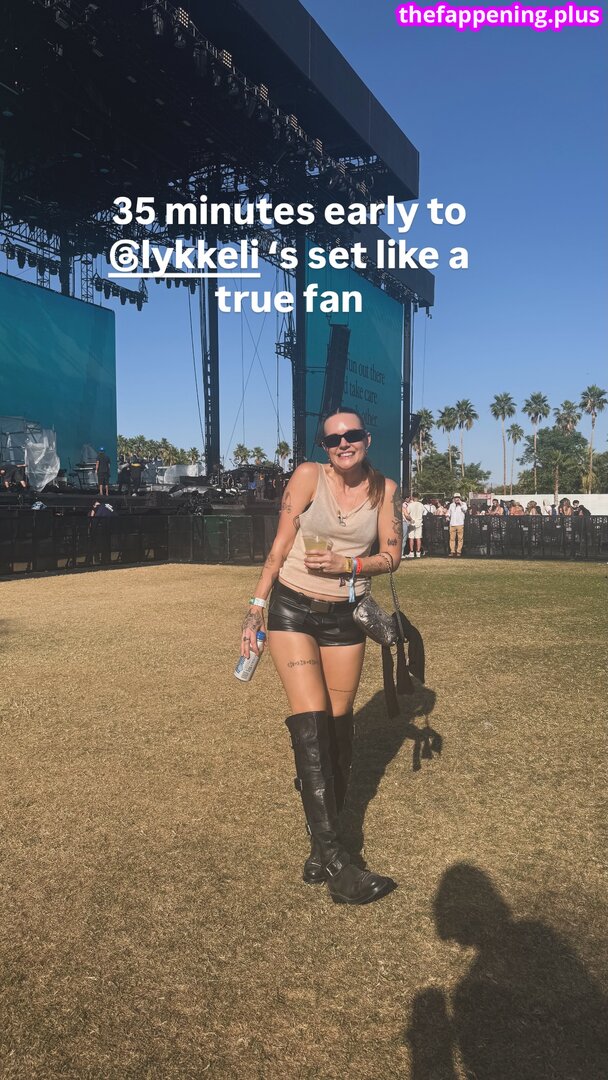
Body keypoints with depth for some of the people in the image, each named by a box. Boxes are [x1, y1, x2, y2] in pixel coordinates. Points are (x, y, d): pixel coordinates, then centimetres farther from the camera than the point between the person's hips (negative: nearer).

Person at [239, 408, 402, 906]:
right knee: (311, 725, -12)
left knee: (338, 726, 7)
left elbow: (391, 556, 1)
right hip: (293, 608, -3)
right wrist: (257, 606, -7)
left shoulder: (385, 489, 0)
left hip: (346, 616, 3)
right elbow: (281, 544, -5)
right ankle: (334, 862, -10)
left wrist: (346, 564, -16)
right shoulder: (309, 476, -7)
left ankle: (323, 843, 23)